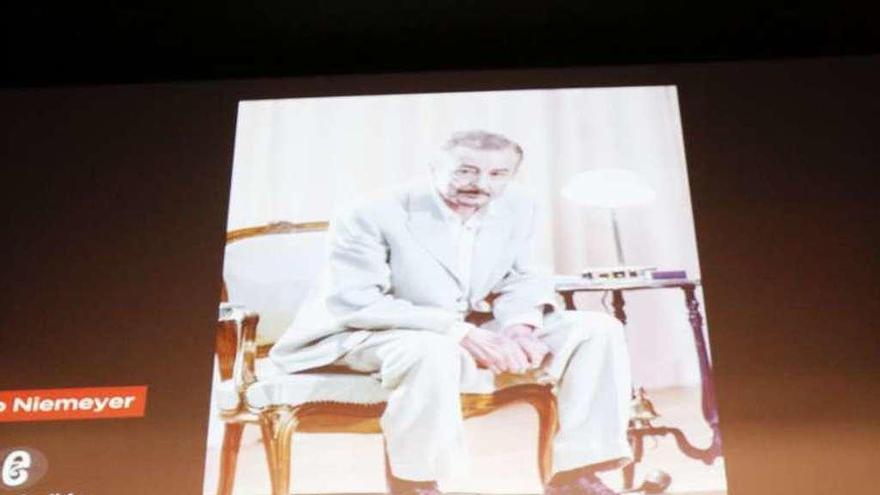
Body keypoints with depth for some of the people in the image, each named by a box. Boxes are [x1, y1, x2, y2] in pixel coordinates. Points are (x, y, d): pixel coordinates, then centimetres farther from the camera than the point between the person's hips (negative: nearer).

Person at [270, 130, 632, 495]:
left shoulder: (518, 208, -3)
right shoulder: (373, 216, -20)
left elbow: (519, 280, 7)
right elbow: (357, 303, -26)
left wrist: (520, 327, -19)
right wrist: (460, 332, -33)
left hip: (466, 331, 6)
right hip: (368, 336, -6)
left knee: (597, 329, -7)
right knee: (435, 351, -43)